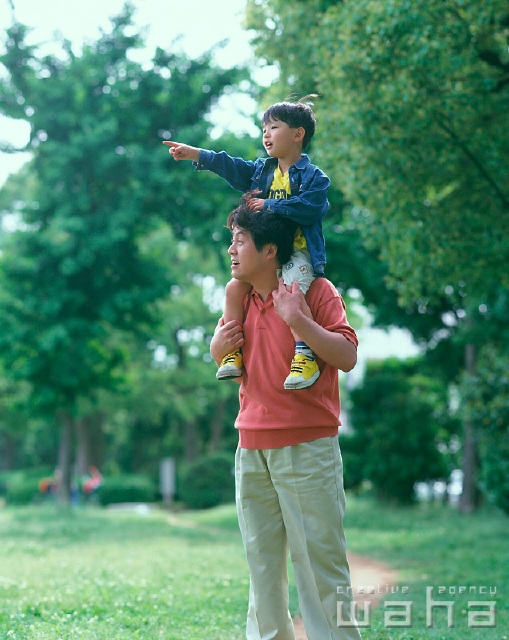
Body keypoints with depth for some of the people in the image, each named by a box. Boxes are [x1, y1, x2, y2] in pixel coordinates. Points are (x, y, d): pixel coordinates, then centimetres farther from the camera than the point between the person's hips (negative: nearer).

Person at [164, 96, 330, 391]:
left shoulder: (314, 177, -3)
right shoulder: (261, 170, 17)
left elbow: (309, 208, -18)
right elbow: (230, 166, 10)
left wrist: (269, 205, -14)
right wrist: (193, 154, 1)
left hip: (297, 252, -7)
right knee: (234, 287, -10)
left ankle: (305, 356, -33)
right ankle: (234, 353, -5)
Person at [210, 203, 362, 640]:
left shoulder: (315, 291, -6)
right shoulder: (240, 299, 14)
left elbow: (347, 357, -15)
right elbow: (230, 366, 25)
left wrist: (298, 320, -24)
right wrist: (218, 347, 3)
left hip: (306, 450, -7)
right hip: (252, 451, 7)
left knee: (318, 559, -6)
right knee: (262, 565, 12)